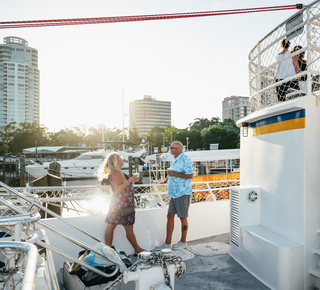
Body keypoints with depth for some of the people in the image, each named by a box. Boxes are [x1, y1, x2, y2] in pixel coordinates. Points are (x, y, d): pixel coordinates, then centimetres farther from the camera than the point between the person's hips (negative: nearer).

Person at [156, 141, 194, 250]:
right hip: (174, 193, 9)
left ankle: (183, 242, 20)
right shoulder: (175, 160, 15)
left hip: (183, 193, -9)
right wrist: (167, 180, 22)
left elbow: (190, 175, -21)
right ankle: (167, 243, 16)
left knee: (183, 218, 4)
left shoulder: (185, 159, -14)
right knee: (170, 216, 8)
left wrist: (174, 174, -22)